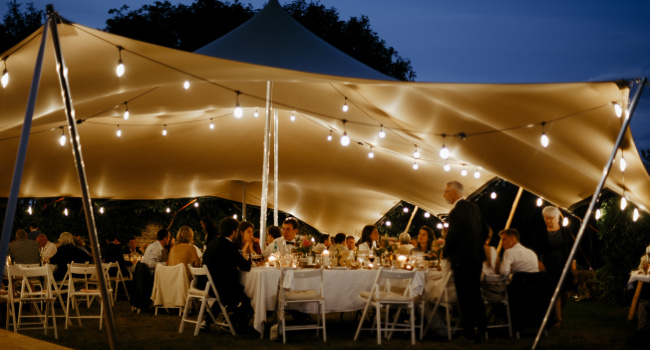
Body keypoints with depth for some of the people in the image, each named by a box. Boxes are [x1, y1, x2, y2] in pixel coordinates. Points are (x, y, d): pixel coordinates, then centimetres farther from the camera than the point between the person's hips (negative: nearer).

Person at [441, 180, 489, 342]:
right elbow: (485, 230, 12)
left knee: (464, 296, 2)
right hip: (477, 257, 8)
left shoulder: (456, 212, -20)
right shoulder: (474, 208, 5)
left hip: (462, 260, -8)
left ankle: (469, 331, 8)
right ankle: (482, 325, 21)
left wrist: (445, 253, -1)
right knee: (475, 292, 17)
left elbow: (451, 237, -19)